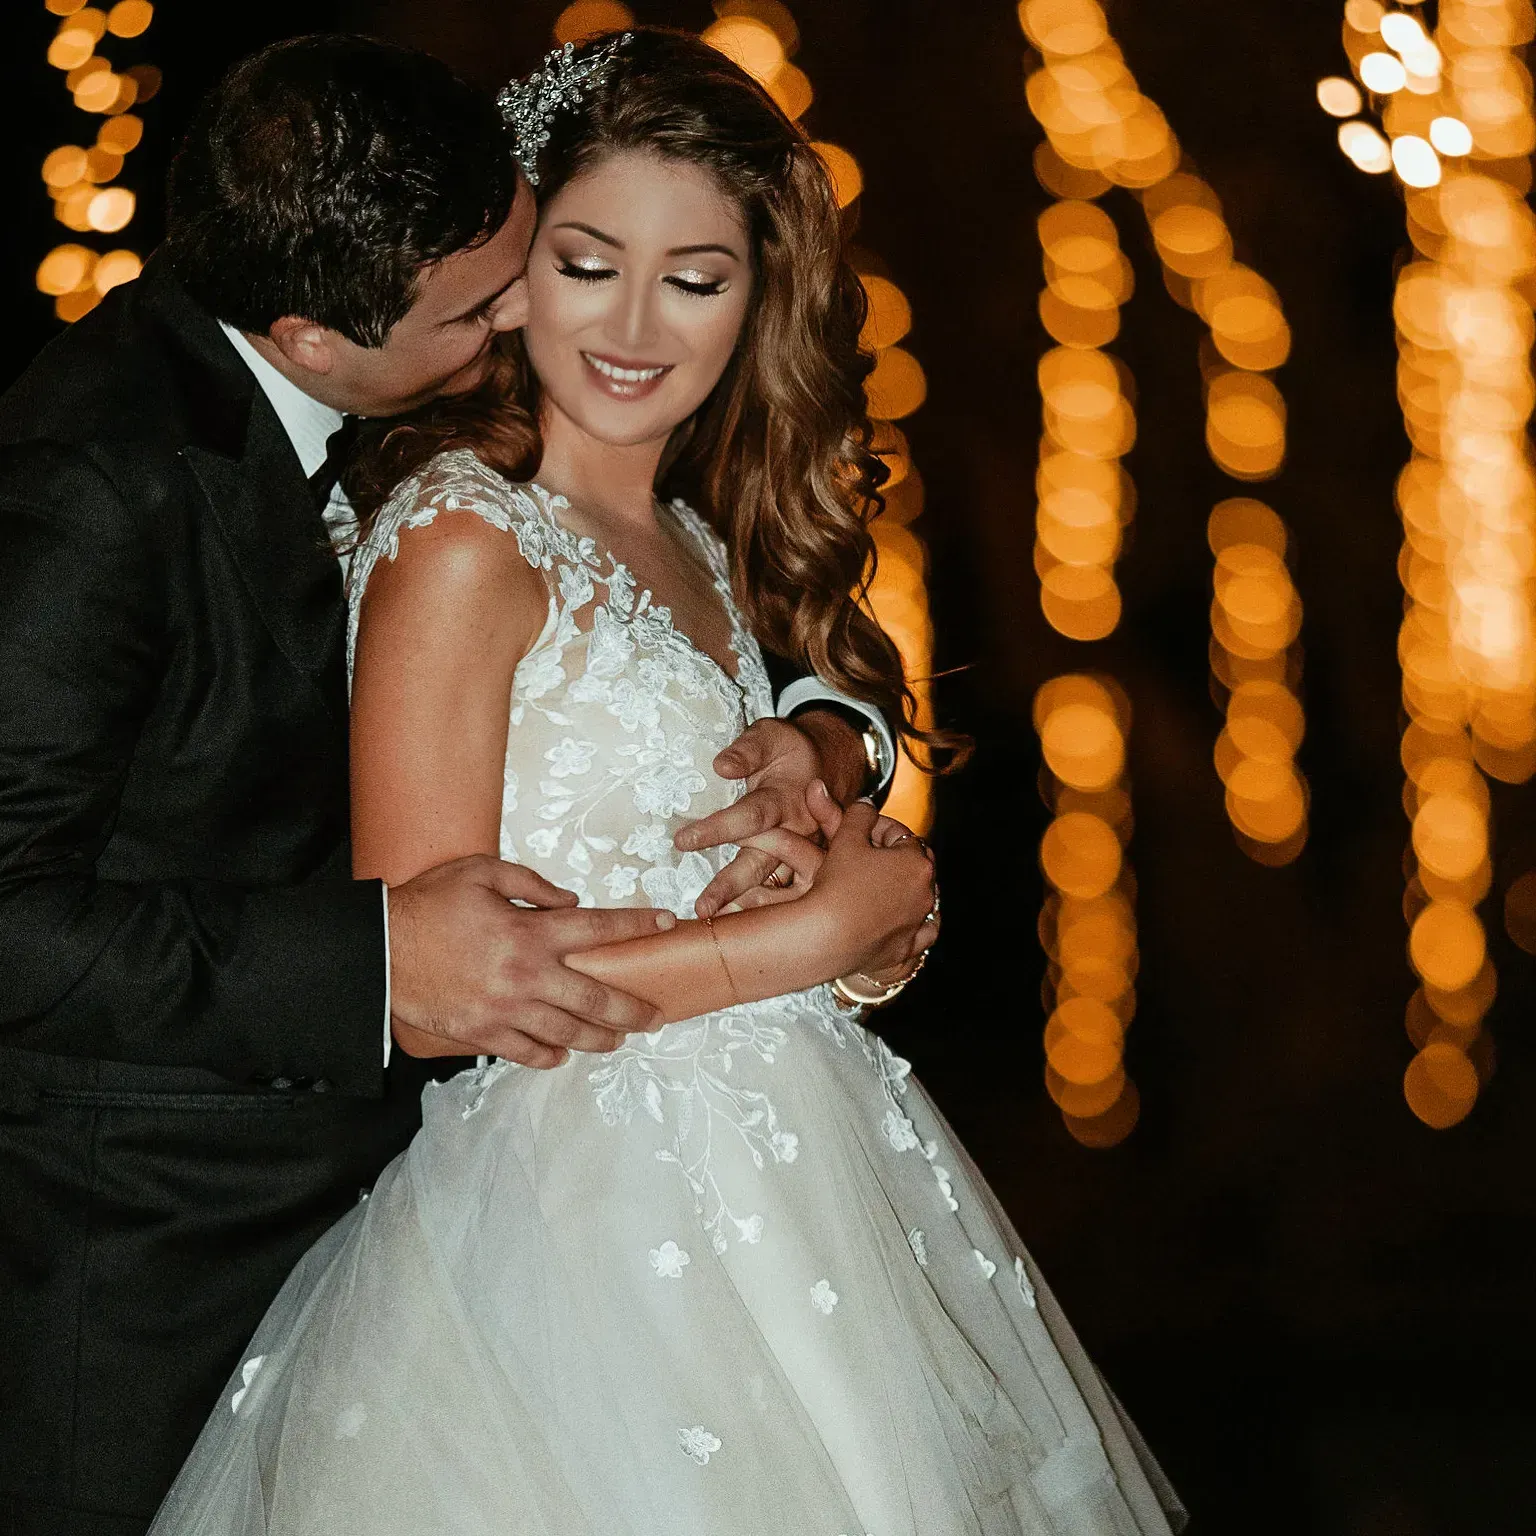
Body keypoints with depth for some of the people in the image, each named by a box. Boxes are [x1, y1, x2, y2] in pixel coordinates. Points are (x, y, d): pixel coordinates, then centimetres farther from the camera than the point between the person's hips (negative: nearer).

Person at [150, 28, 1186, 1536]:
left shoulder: (708, 548, 10)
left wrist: (881, 909, -7)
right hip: (579, 1221, -7)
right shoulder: (462, 537, -13)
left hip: (775, 1199, 8)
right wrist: (816, 932, -13)